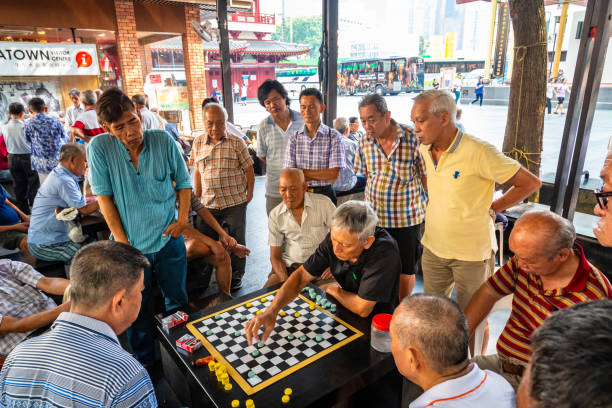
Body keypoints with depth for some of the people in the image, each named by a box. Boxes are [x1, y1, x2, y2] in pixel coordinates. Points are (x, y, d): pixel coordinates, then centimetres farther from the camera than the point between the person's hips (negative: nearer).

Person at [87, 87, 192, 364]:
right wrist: (120, 238, -9)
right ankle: (144, 361, 36)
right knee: (135, 309, 13)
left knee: (177, 300, 15)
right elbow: (104, 196, -6)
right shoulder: (99, 147, -10)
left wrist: (183, 218, -4)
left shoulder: (163, 141, -7)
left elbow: (184, 182, 4)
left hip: (169, 239, 1)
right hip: (130, 243, -1)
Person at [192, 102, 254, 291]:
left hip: (235, 202, -3)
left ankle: (236, 276, 27)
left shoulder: (236, 143, -4)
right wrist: (197, 197, 11)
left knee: (236, 241, 8)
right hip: (208, 203, 3)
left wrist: (249, 194, -2)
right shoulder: (198, 143, 6)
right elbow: (197, 172, 13)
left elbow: (249, 170, 1)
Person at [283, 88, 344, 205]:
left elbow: (334, 175, -12)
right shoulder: (294, 138, 1)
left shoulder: (333, 136, -5)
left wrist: (301, 172, -10)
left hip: (325, 194, -1)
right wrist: (322, 175, -12)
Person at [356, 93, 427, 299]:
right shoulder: (366, 141, -1)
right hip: (374, 216, 3)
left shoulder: (412, 139, -14)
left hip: (407, 218, -3)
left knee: (405, 271, 11)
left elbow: (426, 177, -6)